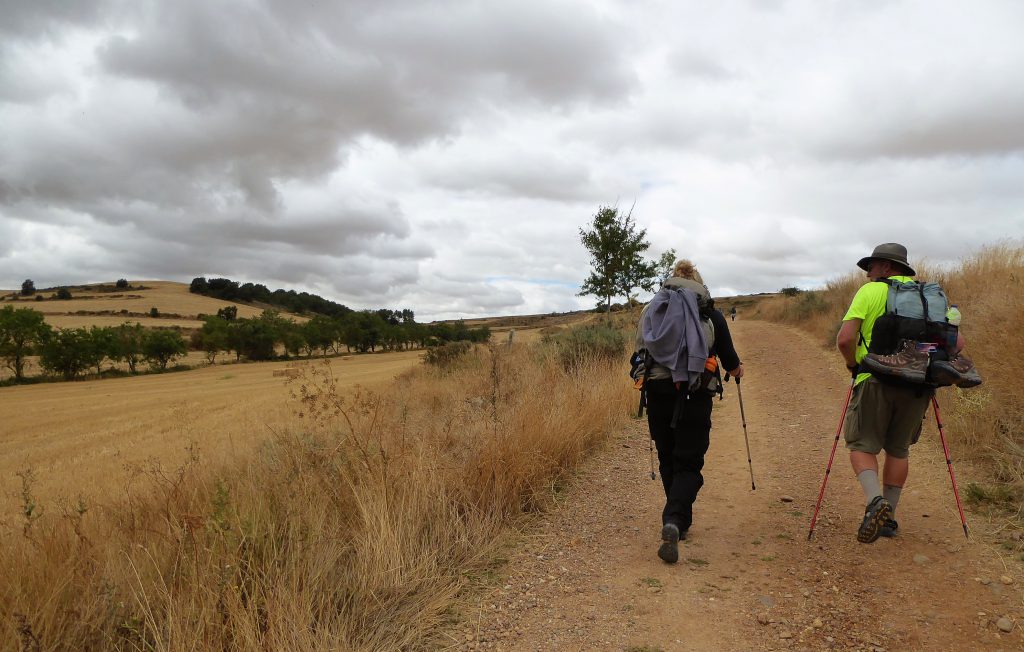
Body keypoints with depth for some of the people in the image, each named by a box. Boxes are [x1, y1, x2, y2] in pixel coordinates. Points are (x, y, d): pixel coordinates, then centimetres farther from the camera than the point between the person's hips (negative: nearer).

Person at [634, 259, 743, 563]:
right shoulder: (711, 314, 6)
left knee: (668, 461, 17)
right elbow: (729, 358, 11)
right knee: (688, 465, 1)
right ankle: (673, 522, -20)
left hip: (657, 393, 2)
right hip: (694, 397, -2)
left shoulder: (650, 310, 11)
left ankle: (680, 523, 26)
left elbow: (640, 353, 14)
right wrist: (736, 368, 35)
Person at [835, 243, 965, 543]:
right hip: (918, 386, 5)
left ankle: (876, 501, -20)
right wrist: (932, 365, 19)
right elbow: (957, 342, 9)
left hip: (877, 381, -4)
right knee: (898, 450, 17)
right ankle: (888, 517, 22)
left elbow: (844, 339, -11)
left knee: (862, 446, 4)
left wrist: (852, 364, 6)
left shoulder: (870, 291, -1)